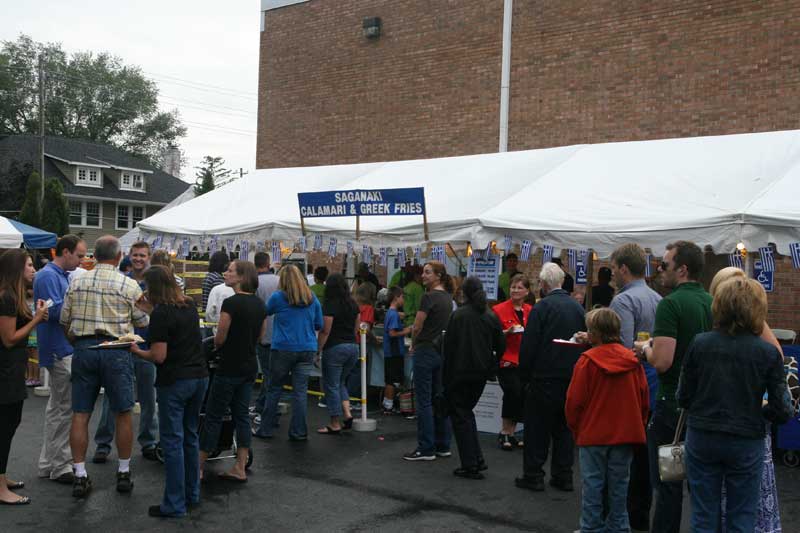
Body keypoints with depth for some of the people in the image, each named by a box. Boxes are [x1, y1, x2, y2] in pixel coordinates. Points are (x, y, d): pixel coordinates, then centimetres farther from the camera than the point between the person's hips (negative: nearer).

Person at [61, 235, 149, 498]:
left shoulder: (77, 283, 4)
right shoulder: (128, 285, -6)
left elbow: (65, 321, 9)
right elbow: (142, 322, 1)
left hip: (83, 348, 3)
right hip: (115, 350, -3)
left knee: (80, 414, 7)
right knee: (123, 414, 9)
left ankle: (80, 476, 9)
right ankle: (124, 473, 16)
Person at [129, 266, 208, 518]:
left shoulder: (160, 313, -15)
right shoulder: (190, 305, 8)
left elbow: (158, 356, -17)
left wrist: (136, 351, -1)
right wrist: (149, 308, 26)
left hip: (174, 381, -8)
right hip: (199, 376, 8)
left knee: (172, 441, -1)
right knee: (190, 436, 17)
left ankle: (175, 504, 3)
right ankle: (192, 494, 26)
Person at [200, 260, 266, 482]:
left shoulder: (230, 303, -18)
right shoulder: (260, 304, 5)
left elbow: (219, 339, -13)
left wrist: (215, 343, 8)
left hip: (230, 368, -7)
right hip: (250, 366, 7)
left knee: (213, 417, 2)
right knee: (241, 415, 11)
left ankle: (198, 468, 10)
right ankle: (240, 468, 13)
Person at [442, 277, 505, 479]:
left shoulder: (458, 315, -11)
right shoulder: (491, 316, 2)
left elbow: (449, 347, -10)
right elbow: (501, 345, 5)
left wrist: (445, 377, -4)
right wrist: (490, 365, 17)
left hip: (461, 372, -5)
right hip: (482, 372, 5)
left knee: (460, 416, 4)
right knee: (467, 411, 21)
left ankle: (470, 465, 2)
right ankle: (477, 459, 19)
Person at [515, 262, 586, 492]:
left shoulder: (541, 307, -13)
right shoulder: (577, 307, 4)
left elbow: (528, 346, -14)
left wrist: (524, 376, -3)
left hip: (545, 378, -5)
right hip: (571, 377, 5)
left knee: (537, 429, 5)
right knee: (564, 428, 13)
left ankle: (533, 475, 10)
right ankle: (563, 476, 18)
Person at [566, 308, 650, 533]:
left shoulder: (587, 360, -13)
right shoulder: (633, 361, -2)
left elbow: (574, 401, -10)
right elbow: (644, 399, 3)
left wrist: (576, 428, 4)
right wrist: (637, 426, 16)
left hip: (593, 434, -3)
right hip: (626, 433, 3)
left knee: (592, 483, 7)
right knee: (619, 484, 13)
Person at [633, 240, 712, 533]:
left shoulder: (671, 304, -17)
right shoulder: (711, 302, 6)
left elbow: (661, 361, -25)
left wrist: (645, 348, -3)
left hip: (673, 402, -7)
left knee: (667, 481, 3)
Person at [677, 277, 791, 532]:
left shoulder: (699, 344, -7)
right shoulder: (768, 353, -11)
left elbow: (683, 398, -2)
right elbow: (782, 411, -8)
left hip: (702, 439, 1)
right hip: (746, 443, -1)